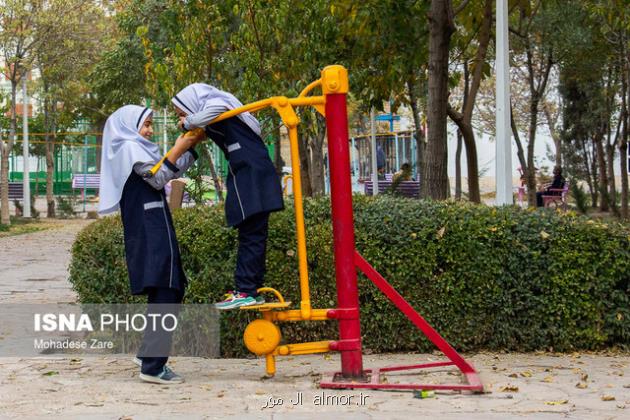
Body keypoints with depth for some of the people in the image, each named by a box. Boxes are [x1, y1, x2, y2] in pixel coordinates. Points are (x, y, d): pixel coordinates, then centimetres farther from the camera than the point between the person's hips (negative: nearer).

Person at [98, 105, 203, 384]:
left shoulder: (137, 149, 25)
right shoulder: (129, 148, -5)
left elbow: (173, 171, 23)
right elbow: (158, 178, -14)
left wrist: (192, 145, 14)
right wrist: (178, 148, -12)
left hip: (154, 232, 10)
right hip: (148, 233, -10)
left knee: (172, 291, 13)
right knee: (164, 296, -13)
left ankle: (149, 354, 19)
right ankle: (152, 367, -13)